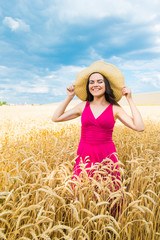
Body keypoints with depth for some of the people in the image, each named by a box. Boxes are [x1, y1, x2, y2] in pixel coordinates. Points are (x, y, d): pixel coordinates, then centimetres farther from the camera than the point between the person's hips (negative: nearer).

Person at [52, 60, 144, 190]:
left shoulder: (115, 108, -1)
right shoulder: (83, 106, 4)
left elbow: (140, 127, -11)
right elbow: (56, 118, 7)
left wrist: (130, 100, -9)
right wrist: (69, 97, 4)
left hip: (106, 156, -1)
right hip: (85, 156, 2)